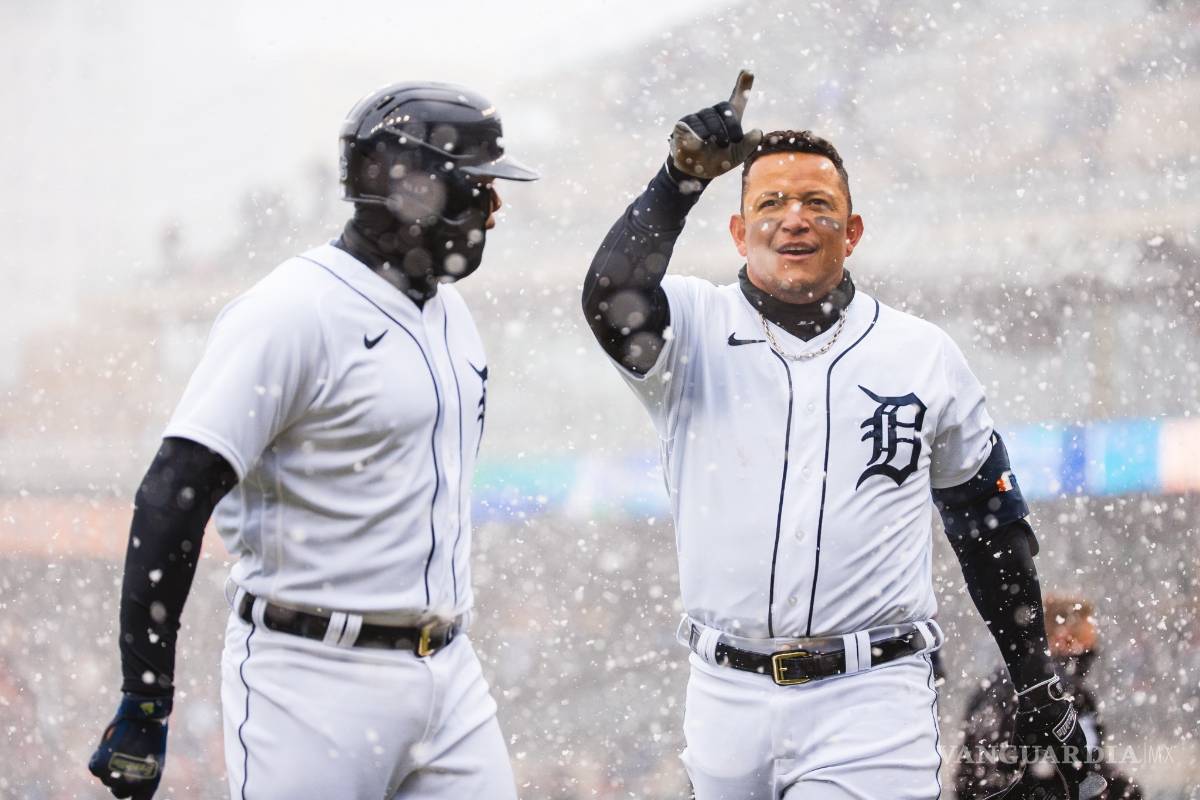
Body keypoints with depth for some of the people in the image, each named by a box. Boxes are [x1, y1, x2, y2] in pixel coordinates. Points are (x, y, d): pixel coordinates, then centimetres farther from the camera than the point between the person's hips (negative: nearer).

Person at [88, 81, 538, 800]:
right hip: (317, 683, -8)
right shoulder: (295, 313, -12)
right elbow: (174, 498, -17)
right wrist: (145, 703, -21)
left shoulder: (449, 311, 15)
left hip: (448, 675, 8)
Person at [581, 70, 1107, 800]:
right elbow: (614, 305, -21)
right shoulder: (695, 333, 3)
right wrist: (683, 178, -32)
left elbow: (991, 526, 15)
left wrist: (1041, 688, 14)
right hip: (729, 703, 1)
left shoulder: (925, 357, 7)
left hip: (870, 710, -1)